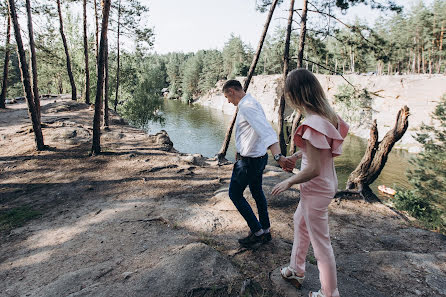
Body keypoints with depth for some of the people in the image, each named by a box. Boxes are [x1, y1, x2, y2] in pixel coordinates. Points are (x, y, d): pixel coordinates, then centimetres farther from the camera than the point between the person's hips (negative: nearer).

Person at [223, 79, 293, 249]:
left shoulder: (246, 107, -22)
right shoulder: (252, 103, 10)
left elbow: (266, 130, -36)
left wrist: (278, 156, -48)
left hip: (249, 161, -10)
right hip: (259, 157, 10)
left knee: (235, 194, 5)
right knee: (257, 192, 21)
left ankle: (257, 232, 13)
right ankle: (265, 231, 34)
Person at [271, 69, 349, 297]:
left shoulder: (312, 124, -28)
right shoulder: (328, 114, 0)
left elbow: (313, 169, -28)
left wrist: (289, 182, -13)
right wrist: (295, 156, 19)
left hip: (316, 189, -10)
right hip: (327, 182, 10)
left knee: (321, 244, 9)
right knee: (300, 222, 27)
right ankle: (296, 270, 47)